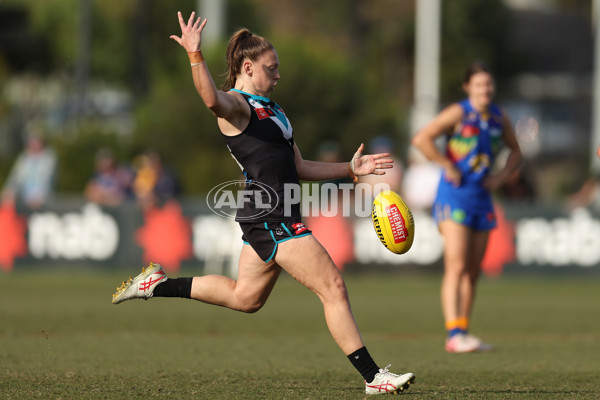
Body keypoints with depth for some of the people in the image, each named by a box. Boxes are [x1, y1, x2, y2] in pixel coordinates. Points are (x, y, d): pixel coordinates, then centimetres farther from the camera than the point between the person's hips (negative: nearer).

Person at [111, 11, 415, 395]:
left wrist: (351, 168, 16)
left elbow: (299, 167, 23)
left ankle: (157, 284, 30)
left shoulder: (272, 110, 20)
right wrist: (195, 55, -50)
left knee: (244, 297, 21)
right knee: (333, 287, -9)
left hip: (276, 216, 10)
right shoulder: (235, 105, -10)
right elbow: (212, 99, -35)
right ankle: (373, 376, -5)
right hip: (270, 216, -10)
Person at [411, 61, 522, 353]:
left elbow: (515, 151, 24)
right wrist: (448, 166, -16)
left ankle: (462, 332, 15)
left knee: (473, 271, 8)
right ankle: (454, 335, -21)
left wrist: (501, 176, 7)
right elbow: (421, 139, -18)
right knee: (457, 266, -15)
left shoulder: (499, 118, 9)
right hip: (454, 195, -7)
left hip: (481, 198, 7)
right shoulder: (458, 113, -9)